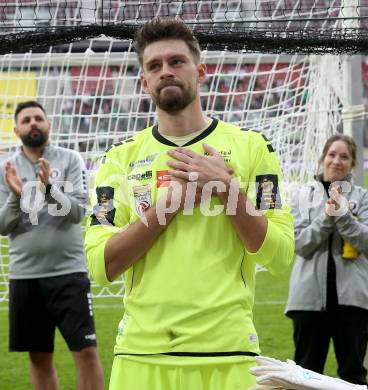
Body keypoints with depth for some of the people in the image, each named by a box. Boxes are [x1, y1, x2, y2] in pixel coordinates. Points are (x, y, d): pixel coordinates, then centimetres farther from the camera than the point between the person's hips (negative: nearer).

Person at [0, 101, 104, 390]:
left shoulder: (70, 160, 0)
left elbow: (78, 211, -10)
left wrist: (49, 188, -26)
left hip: (68, 271, -2)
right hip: (25, 275, 3)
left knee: (86, 351, -7)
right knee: (39, 357, 10)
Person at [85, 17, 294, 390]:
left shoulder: (251, 147, 4)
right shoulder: (120, 158, 8)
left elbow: (279, 256, -2)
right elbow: (101, 267, -3)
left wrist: (226, 188, -11)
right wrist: (172, 199, -9)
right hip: (140, 356, 1)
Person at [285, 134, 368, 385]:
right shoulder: (304, 195, 8)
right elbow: (301, 244, -1)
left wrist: (342, 214, -17)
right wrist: (326, 217, -14)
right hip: (311, 294, 1)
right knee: (306, 370, 7)